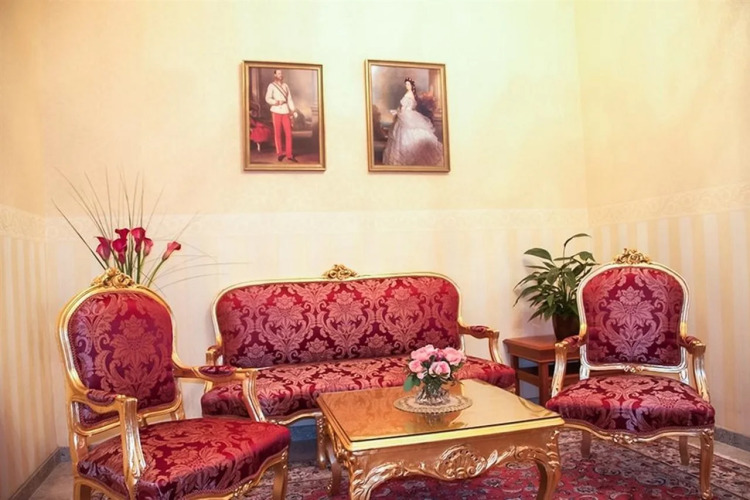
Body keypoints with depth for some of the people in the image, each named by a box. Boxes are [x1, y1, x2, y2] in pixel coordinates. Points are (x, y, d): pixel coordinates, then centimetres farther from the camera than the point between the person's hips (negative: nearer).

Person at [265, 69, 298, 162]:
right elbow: (268, 98, -8)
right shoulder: (271, 86, 1)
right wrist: (276, 102, -24)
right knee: (277, 133, 2)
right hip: (276, 111, -3)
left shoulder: (285, 86, 14)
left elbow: (290, 99, 12)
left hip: (285, 112, 3)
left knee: (288, 133, -2)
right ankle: (280, 153, 12)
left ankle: (289, 154, 4)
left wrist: (293, 111, 4)